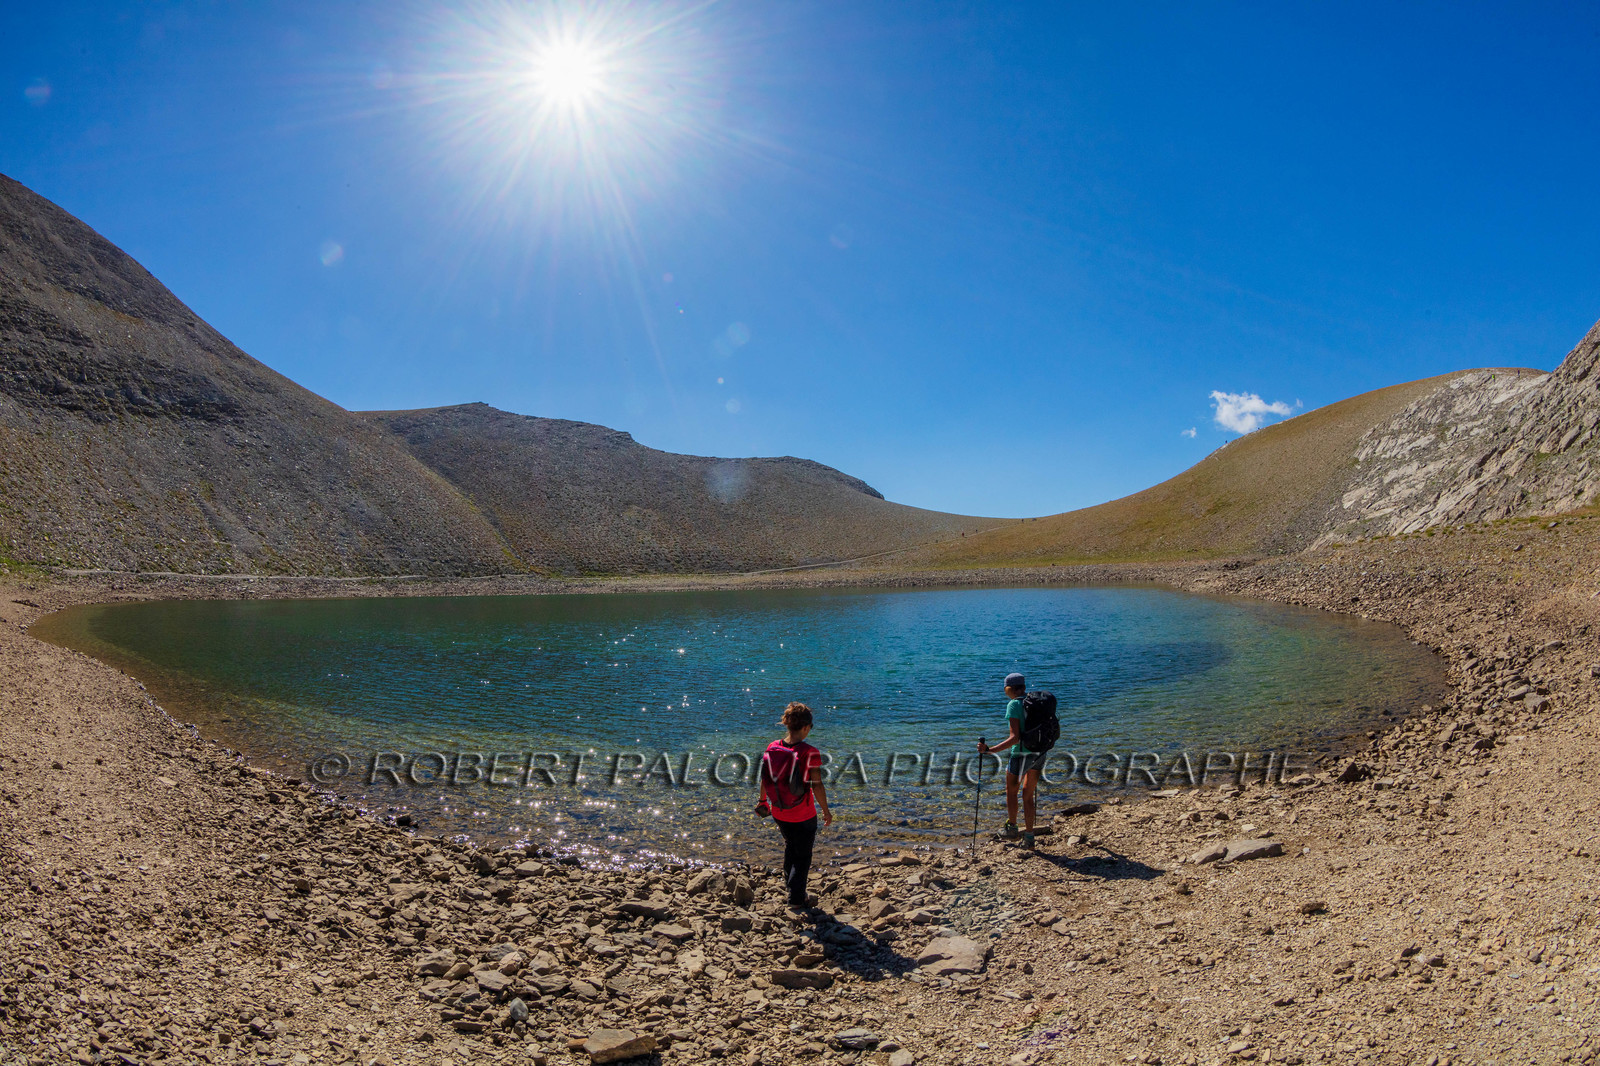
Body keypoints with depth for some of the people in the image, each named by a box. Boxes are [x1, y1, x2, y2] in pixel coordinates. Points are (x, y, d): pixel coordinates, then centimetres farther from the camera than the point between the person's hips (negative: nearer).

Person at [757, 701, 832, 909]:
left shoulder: (772, 748, -9)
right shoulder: (810, 753, -23)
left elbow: (764, 778, 2)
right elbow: (817, 786, -20)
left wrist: (762, 801, 19)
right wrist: (826, 811, -6)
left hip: (778, 813, 5)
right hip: (803, 816, -5)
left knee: (790, 844, 32)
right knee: (803, 854, 16)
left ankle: (789, 879, 49)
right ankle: (796, 898, 22)